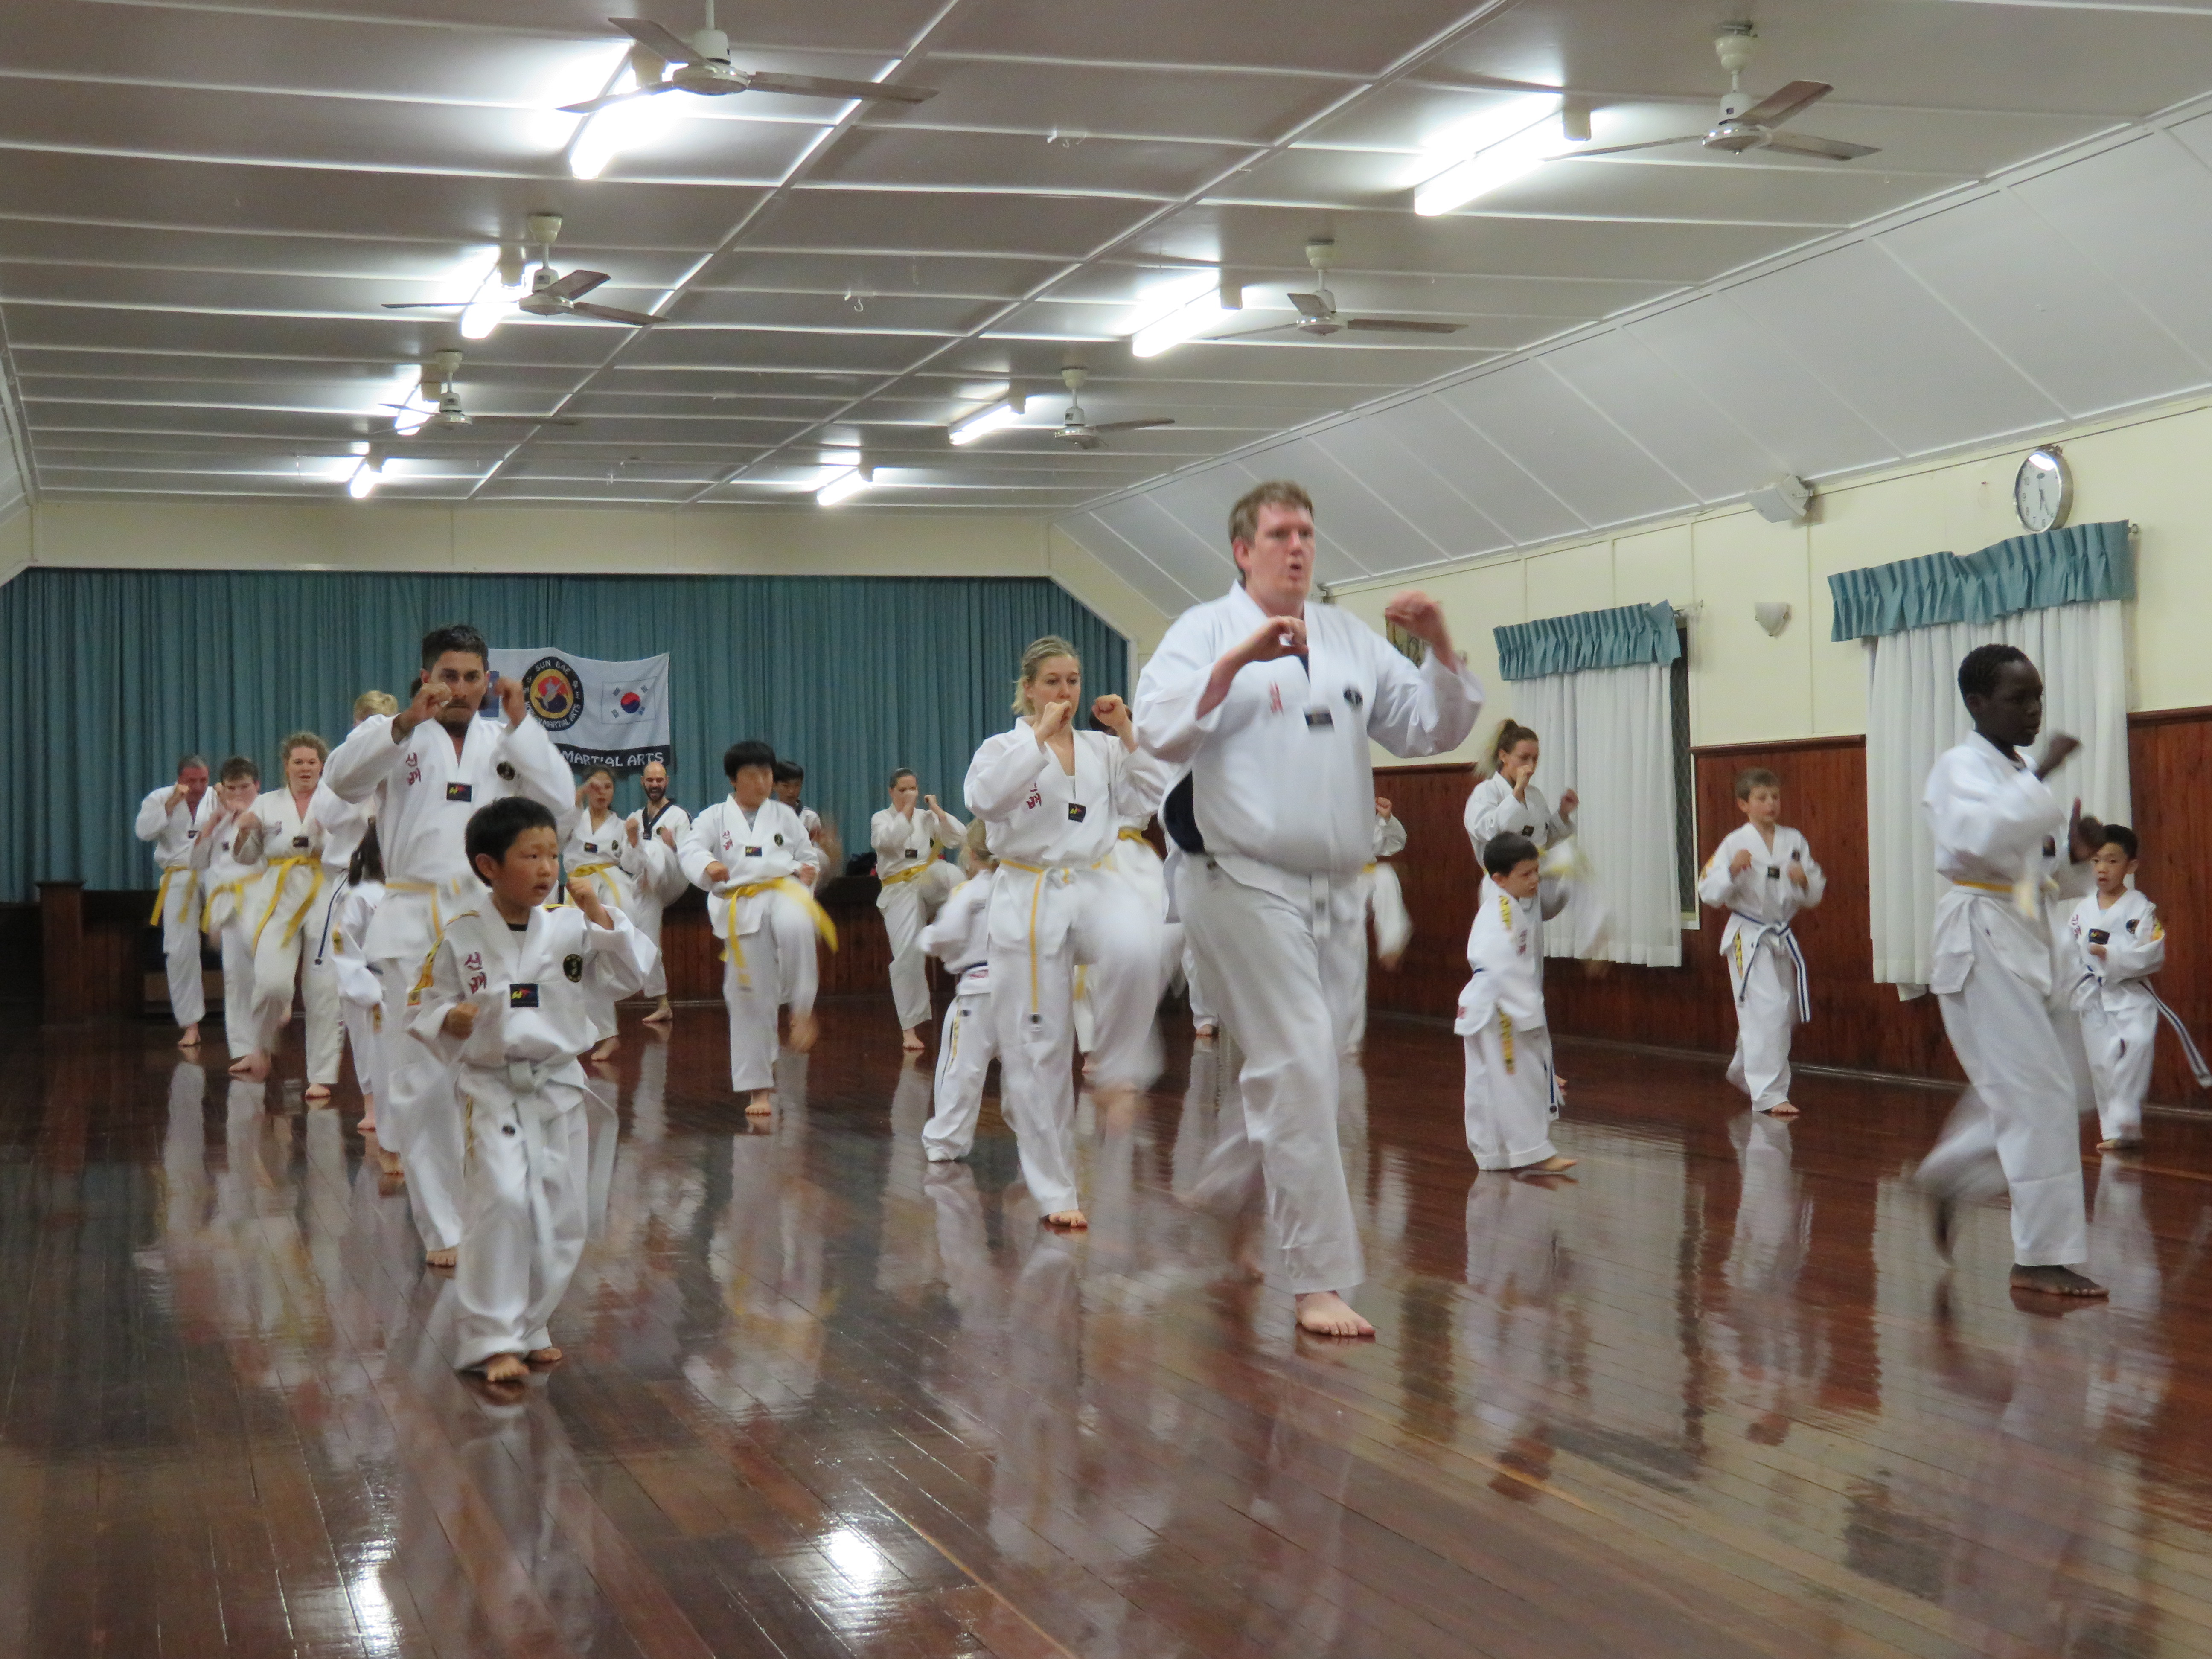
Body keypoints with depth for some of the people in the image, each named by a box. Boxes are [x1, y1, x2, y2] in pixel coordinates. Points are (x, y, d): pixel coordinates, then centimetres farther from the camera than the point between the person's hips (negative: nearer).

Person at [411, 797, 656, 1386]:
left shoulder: (571, 926, -1)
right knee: (503, 1200, -20)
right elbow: (423, 1007, 2)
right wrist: (450, 1020, -20)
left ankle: (529, 1326, 30)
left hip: (559, 1088, 4)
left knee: (561, 1218, 9)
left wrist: (601, 917, -14)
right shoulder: (462, 937, -7)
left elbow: (631, 975, -4)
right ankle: (492, 1340, -9)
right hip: (492, 1090, -4)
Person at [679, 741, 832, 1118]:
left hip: (783, 893, 0)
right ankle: (759, 1089, 10)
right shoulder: (714, 818, 8)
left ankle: (802, 1009, -23)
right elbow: (691, 851, -10)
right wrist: (708, 866, -30)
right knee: (750, 999, 0)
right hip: (741, 912, 0)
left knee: (796, 928, -39)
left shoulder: (785, 815, 17)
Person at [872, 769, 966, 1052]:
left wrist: (937, 810, -2)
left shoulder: (927, 818, 12)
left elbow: (959, 837, 0)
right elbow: (889, 840, -17)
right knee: (907, 954, -13)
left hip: (930, 885, 2)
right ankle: (910, 1028, -7)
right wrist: (907, 809, -13)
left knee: (949, 874, -35)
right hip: (900, 892, -2)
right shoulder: (881, 819, 6)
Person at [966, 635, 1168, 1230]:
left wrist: (1128, 734, -4)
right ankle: (1056, 1193, 11)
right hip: (1029, 898, -2)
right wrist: (1041, 735, -18)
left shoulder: (1101, 748, 10)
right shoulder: (1004, 748, 1)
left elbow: (1153, 798, 3)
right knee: (1039, 1048, -1)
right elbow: (985, 796, -20)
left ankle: (1118, 1068, -12)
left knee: (1136, 947, -37)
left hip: (1093, 886, 2)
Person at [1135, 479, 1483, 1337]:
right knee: (1300, 1066, -12)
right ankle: (1321, 1280, -7)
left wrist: (1440, 646, -5)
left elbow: (1433, 728, 11)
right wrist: (1239, 659, -25)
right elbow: (1163, 730, -17)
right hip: (1246, 882, -6)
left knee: (1294, 1071, 15)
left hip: (1335, 887, 6)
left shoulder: (1347, 637, 12)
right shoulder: (1207, 630, -3)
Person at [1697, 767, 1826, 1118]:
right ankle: (1770, 1094, -12)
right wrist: (1732, 869, -27)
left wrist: (1805, 880, -13)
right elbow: (1710, 893, -11)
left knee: (1785, 1013, 16)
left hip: (1782, 939, 6)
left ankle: (1745, 1072, 40)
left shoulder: (1794, 841, 4)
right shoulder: (1736, 844, -9)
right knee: (1768, 1012, -16)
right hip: (1749, 940, -6)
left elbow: (1815, 895, 9)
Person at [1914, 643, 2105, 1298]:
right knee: (2039, 1095, -11)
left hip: (2026, 942, 9)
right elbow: (1979, 838, -31)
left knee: (2064, 1085, 12)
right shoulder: (1961, 768, -11)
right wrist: (2041, 775, -28)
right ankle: (2043, 1258, -6)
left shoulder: (2021, 774, 15)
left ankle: (1949, 1174, 27)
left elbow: (2042, 867, 19)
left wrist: (2075, 850, -2)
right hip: (1981, 941, -9)